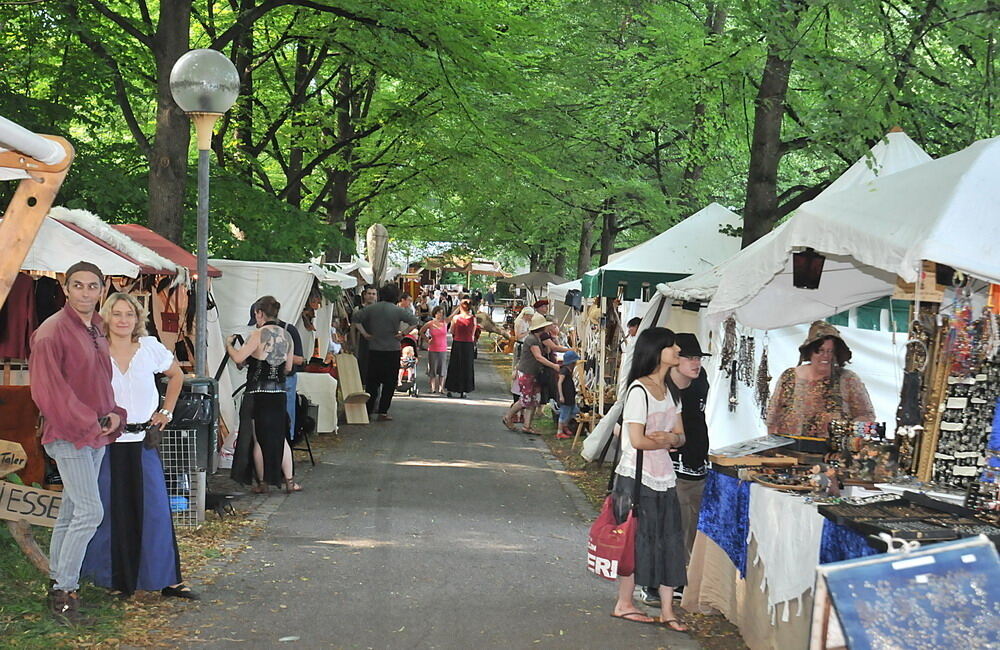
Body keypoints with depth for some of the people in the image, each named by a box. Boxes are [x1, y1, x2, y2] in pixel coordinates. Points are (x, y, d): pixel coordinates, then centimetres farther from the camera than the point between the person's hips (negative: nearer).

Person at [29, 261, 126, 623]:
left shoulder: (97, 330, 12)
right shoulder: (52, 332, -14)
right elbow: (47, 390, -18)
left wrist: (113, 414, 4)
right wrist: (86, 424, -16)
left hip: (96, 434, 8)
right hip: (69, 435, -8)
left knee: (72, 511, 13)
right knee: (90, 511, -12)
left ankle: (58, 584, 22)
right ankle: (63, 592, -3)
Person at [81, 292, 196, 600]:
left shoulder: (150, 348, 2)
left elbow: (177, 375, 18)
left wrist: (166, 411, 11)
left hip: (143, 441, 2)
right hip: (107, 441, -1)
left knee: (154, 508, 1)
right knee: (112, 509, 2)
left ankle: (167, 578, 8)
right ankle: (117, 578, 16)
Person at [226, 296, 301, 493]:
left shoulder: (258, 335, -11)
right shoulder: (286, 336, 7)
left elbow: (238, 358, -15)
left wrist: (228, 344, 3)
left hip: (257, 393, -5)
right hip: (279, 392, 5)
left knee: (258, 439, 6)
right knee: (280, 436, 14)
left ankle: (263, 483, 11)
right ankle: (290, 481, 11)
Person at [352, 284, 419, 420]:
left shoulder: (371, 308, 2)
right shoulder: (398, 310, -7)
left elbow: (356, 319, 4)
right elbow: (414, 322, -14)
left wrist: (365, 334, 5)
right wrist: (403, 333, -7)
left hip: (374, 350, 3)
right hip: (392, 351, -3)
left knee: (372, 382, 10)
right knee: (389, 383, 5)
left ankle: (368, 410, 11)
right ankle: (382, 412, 3)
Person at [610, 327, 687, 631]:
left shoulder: (671, 390, 12)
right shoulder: (639, 390, -14)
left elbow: (680, 435, 9)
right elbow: (637, 440, -19)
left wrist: (668, 437, -14)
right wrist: (668, 441, -3)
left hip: (664, 477, 8)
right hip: (637, 476, -7)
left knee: (669, 540, 4)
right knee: (637, 539, 1)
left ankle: (667, 610, 9)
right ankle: (624, 604, 15)